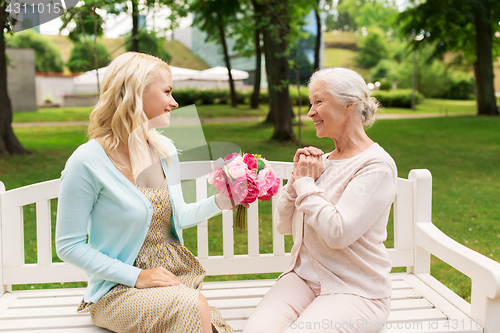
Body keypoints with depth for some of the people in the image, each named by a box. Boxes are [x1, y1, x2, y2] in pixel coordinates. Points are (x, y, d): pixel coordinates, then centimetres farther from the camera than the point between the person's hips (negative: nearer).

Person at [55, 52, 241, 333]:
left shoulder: (165, 149, 5)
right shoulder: (87, 162, -14)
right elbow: (69, 246, -11)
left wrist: (218, 203, -2)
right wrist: (136, 277, -17)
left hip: (178, 277, 5)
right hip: (119, 289, -5)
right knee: (191, 306, -30)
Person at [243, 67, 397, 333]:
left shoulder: (377, 166, -11)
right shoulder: (321, 161, 11)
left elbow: (338, 232, -22)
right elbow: (284, 226, 14)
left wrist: (306, 183, -10)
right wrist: (297, 179, -1)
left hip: (356, 291, -5)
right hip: (302, 278, 5)